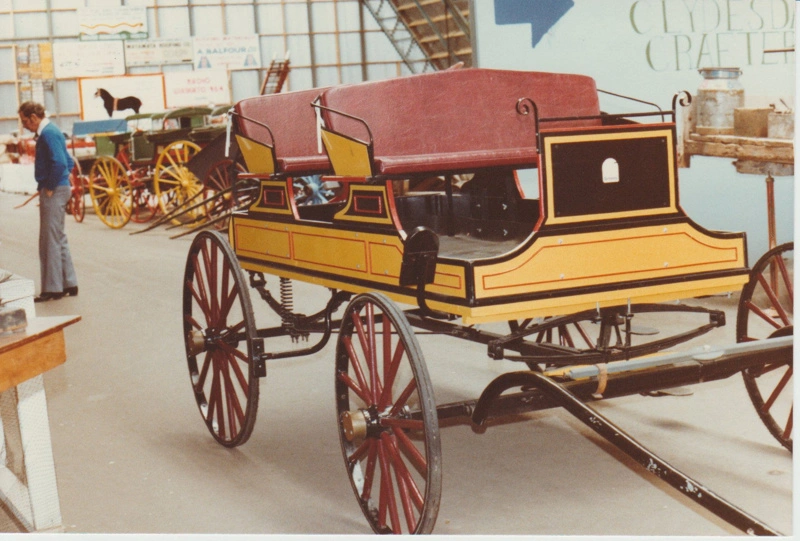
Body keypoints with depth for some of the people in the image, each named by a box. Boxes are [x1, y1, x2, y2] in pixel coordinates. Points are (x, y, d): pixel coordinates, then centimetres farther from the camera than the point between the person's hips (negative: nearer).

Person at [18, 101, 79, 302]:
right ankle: (69, 284, 21)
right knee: (59, 239, 15)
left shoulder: (48, 133, -15)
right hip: (59, 189, 10)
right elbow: (68, 162, 21)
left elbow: (59, 163, -26)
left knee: (51, 240, -4)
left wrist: (50, 188, -17)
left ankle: (52, 289, 1)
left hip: (53, 193, -10)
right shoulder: (49, 131, 15)